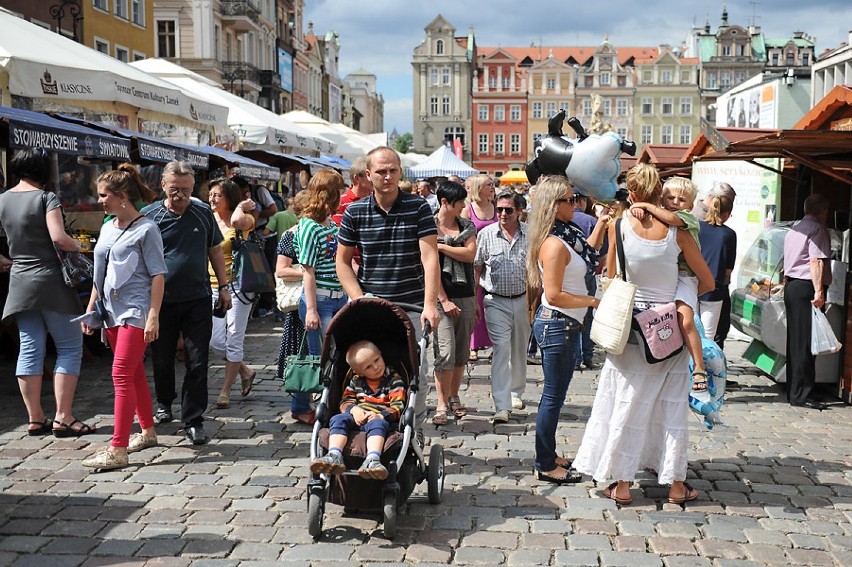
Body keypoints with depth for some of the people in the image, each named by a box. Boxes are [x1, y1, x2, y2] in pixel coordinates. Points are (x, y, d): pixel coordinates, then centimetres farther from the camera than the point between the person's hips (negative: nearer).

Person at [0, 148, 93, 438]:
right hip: (51, 281, -6)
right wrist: (78, 247, -2)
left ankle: (35, 419, 12)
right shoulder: (46, 198, -10)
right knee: (70, 347, 1)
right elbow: (59, 238, -21)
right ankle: (63, 418, -2)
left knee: (30, 349, 8)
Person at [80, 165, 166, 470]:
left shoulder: (145, 229, -8)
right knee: (134, 374, 15)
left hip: (136, 311, -8)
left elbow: (158, 275, -11)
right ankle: (148, 431, 28)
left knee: (122, 376, -11)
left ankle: (117, 450, -11)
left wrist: (153, 316, -17)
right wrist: (91, 308, 17)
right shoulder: (107, 228, 14)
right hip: (113, 310, 8)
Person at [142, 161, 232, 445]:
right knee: (162, 359, 14)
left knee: (197, 363, -2)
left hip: (198, 301, 0)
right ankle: (164, 403, 39)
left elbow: (215, 250, 14)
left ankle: (193, 421, 5)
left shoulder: (203, 213, 4)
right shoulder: (149, 215, -2)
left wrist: (223, 286, 11)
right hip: (162, 301, 0)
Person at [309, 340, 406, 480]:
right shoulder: (356, 381, 20)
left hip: (380, 418, -4)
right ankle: (334, 457, -45)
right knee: (338, 419, -25)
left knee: (377, 424, -38)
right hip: (357, 417, 4)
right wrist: (353, 409, -10)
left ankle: (372, 461, -61)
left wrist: (381, 415, -19)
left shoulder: (394, 380, 8)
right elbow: (345, 400, 15)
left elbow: (398, 406, 0)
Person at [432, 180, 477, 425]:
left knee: (462, 350, 9)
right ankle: (442, 405, -4)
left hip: (466, 295, 5)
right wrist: (443, 300, -13)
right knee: (445, 351, -11)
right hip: (441, 295, -5)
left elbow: (470, 254, -4)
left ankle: (454, 398, 23)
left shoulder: (467, 226, 11)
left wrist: (440, 246, -11)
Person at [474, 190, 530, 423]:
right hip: (496, 301, -2)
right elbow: (477, 269, 3)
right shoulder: (486, 234, -2)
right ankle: (502, 406, -13)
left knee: (519, 350, 15)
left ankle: (516, 392, 36)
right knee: (501, 349, -11)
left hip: (523, 299, 2)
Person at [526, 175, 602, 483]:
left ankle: (549, 455, 30)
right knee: (553, 396, 0)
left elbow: (587, 255, 25)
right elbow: (554, 295, -22)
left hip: (565, 325, 10)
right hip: (557, 325, -10)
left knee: (554, 394, 18)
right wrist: (594, 301, -14)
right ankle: (545, 466, 11)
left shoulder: (567, 235, 8)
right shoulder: (554, 244, -20)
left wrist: (602, 224, 17)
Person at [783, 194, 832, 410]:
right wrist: (818, 291, -22)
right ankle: (800, 395, -6)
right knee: (806, 343, -7)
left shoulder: (793, 230, 20)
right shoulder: (817, 229, -7)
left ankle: (793, 390, 14)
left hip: (791, 285, 9)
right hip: (806, 288, -9)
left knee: (794, 341, 11)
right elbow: (816, 261, -17)